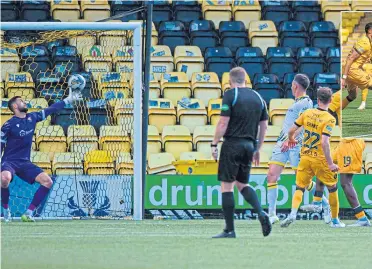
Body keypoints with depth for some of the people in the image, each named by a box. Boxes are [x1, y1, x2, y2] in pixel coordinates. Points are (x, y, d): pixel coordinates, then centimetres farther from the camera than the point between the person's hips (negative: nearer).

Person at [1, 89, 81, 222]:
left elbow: (51, 110, 15)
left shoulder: (32, 117, 5)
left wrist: (68, 100, 17)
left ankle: (29, 213, -7)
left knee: (47, 181, -10)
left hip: (25, 163, 6)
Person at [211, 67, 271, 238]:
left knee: (226, 185, -1)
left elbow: (223, 123, -12)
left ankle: (229, 229, -2)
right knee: (242, 184, 19)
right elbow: (264, 126, 14)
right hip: (249, 145, 6)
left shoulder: (230, 95, -6)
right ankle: (261, 213, -4)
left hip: (232, 144, -6)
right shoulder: (258, 97, 11)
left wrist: (214, 144, -5)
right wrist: (257, 150, 22)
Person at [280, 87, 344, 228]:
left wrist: (291, 140, 29)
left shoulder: (307, 113, 0)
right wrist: (330, 164, -20)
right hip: (320, 159, -3)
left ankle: (293, 213, -16)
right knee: (332, 188, 15)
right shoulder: (329, 119, -14)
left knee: (300, 188, 9)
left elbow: (291, 131, 6)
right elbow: (324, 142, -22)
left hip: (305, 157, 3)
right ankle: (335, 220, 21)